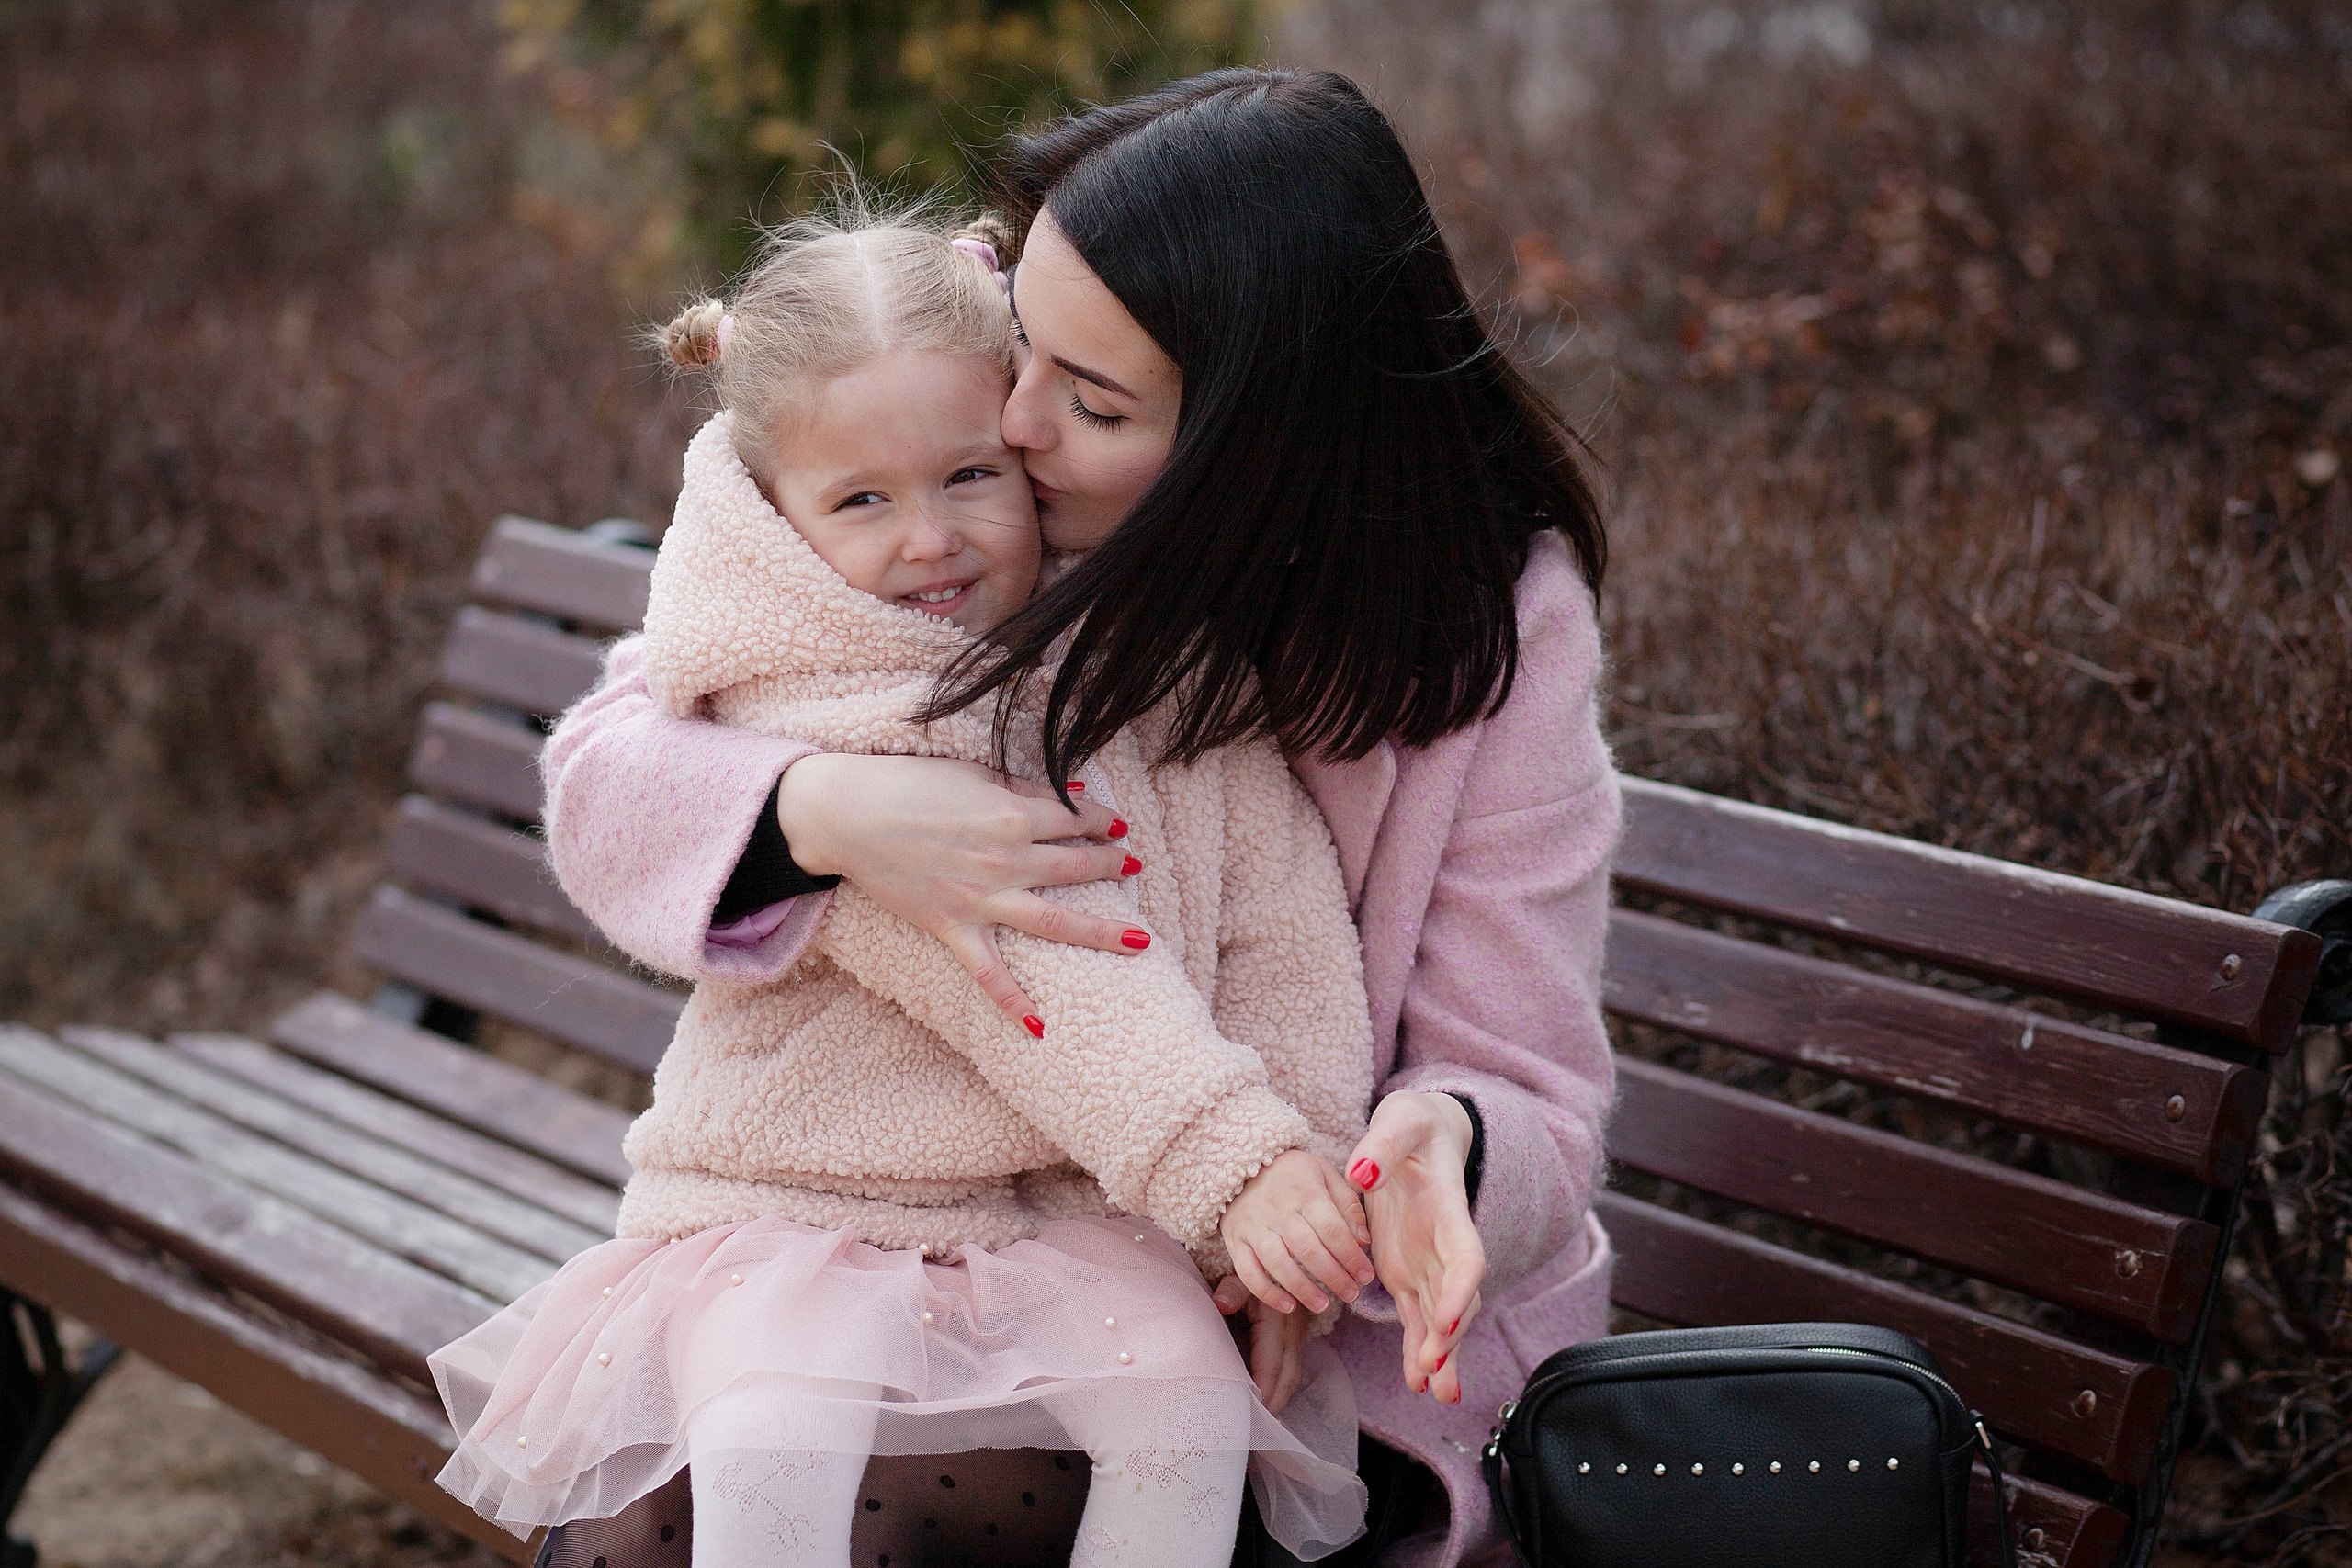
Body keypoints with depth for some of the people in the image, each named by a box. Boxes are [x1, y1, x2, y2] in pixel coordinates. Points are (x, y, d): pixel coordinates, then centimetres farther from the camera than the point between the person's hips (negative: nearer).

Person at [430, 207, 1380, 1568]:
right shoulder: (801, 728, -18)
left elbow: (1285, 902, -2)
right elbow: (1034, 980, -26)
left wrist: (1294, 1174, -11)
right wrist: (1232, 1160, -31)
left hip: (1061, 1202, 4)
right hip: (789, 1211, -3)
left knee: (1192, 1405, -20)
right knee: (770, 1446, -28)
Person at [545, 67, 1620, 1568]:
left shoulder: (1497, 627, -15)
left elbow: (1529, 1094, -11)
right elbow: (600, 766, -8)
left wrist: (1438, 1142, -36)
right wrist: (823, 813, -30)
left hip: (1327, 1327, -2)